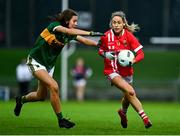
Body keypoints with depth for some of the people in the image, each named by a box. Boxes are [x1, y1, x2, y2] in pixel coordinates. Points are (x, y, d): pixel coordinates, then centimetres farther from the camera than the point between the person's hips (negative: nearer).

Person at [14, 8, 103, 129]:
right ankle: (61, 120, -16)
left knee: (41, 96, 15)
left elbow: (84, 40, -7)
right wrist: (90, 33, -46)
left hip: (49, 64, 8)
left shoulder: (70, 35, -2)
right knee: (53, 86, -24)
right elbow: (68, 31, -39)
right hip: (36, 61, -8)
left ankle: (21, 100, 45)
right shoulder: (54, 25, -22)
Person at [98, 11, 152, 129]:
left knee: (127, 97, 14)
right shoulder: (106, 36, -9)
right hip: (112, 71, -2)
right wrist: (105, 54, -14)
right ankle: (144, 116, -19)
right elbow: (100, 50, 8)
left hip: (126, 71, 2)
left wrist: (132, 61, -30)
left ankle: (123, 112, 50)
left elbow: (141, 54, -12)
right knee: (130, 91, -24)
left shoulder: (129, 36, -11)